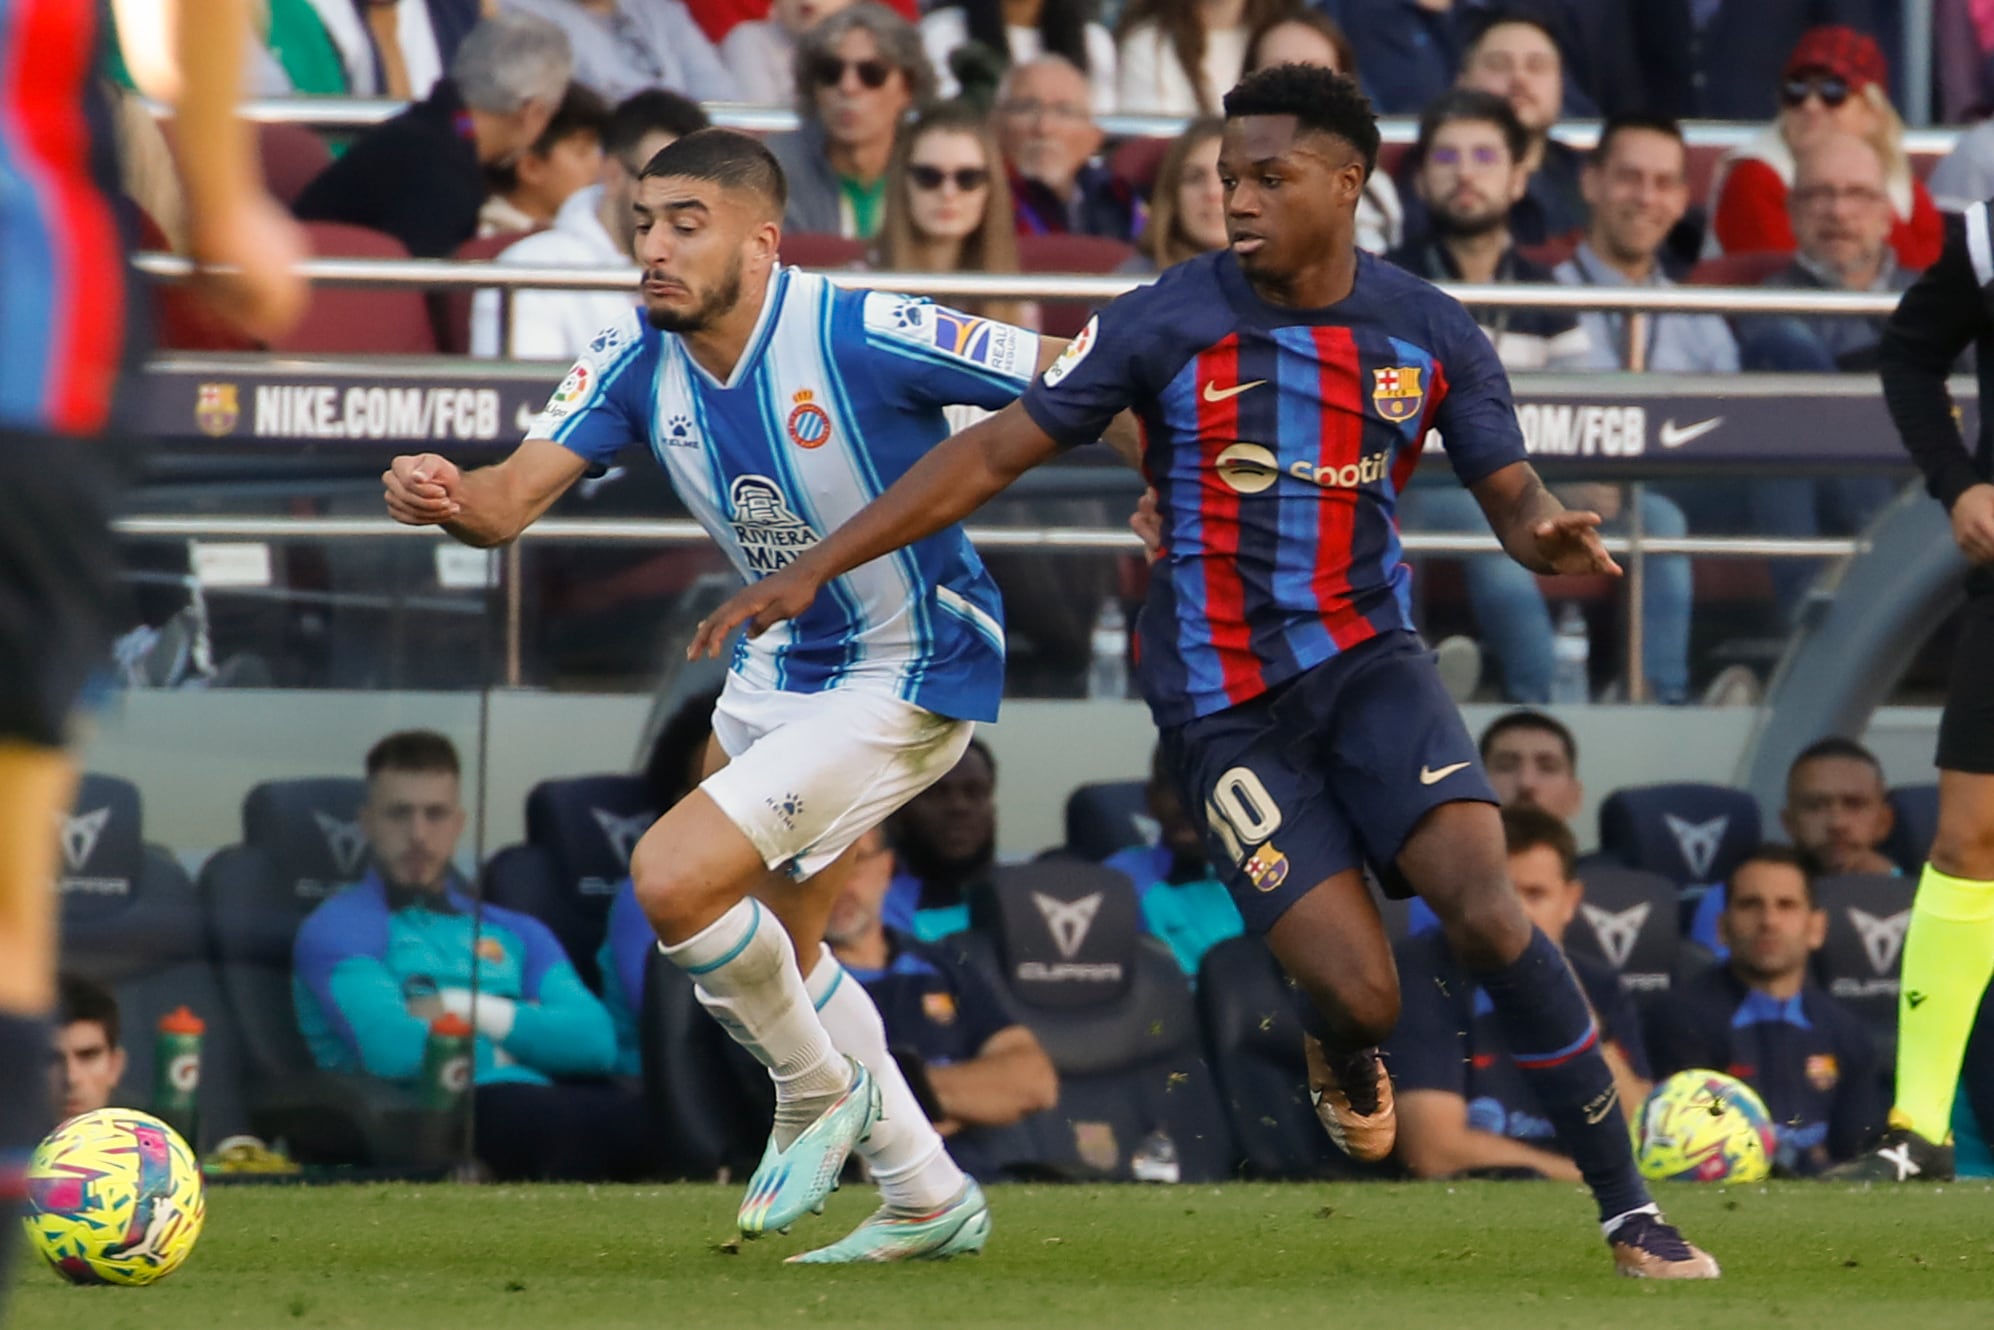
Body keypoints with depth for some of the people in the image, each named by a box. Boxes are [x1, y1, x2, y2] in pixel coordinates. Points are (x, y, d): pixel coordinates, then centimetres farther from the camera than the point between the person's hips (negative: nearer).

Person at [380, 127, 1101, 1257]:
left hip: (911, 676, -8)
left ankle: (820, 1089, 7)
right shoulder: (641, 358, -8)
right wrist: (451, 500, -38)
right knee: (774, 943, 19)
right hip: (782, 664, 8)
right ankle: (930, 1200, 35)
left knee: (673, 877, -19)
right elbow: (516, 494, -17)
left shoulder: (860, 336, -26)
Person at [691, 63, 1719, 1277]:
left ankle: (1630, 1213, -12)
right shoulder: (1168, 323, -9)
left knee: (1485, 908, -22)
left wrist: (1548, 536, -24)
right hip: (1225, 707, -1)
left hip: (1369, 657, 2)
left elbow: (1511, 493, 3)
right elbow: (997, 452, -5)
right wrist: (814, 569, -9)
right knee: (1362, 993, -14)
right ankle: (1347, 1057, 28)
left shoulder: (1431, 336, -2)